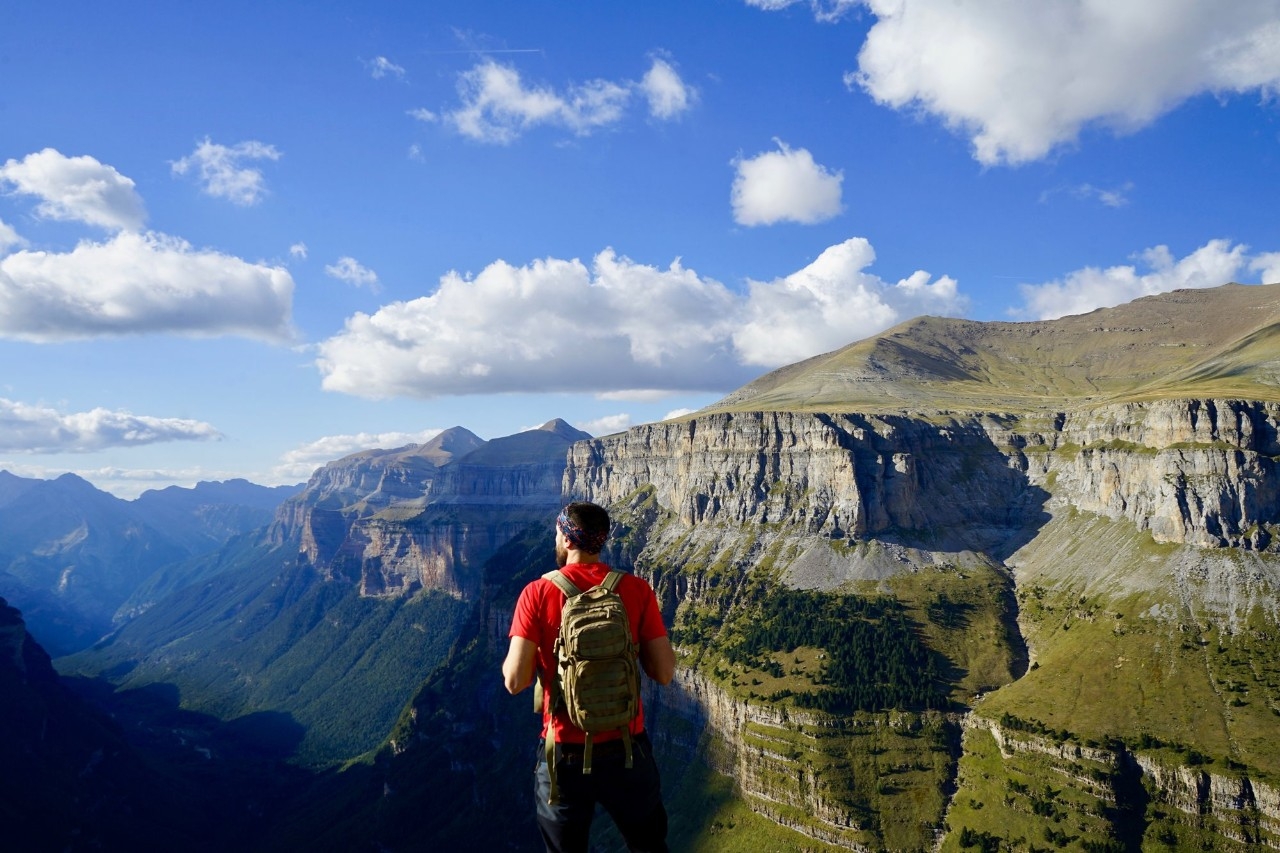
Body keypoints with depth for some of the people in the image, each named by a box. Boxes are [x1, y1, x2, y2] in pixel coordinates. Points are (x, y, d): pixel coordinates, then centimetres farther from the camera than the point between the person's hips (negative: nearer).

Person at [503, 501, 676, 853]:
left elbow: (516, 681, -14)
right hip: (626, 749, 1)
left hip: (565, 754, 0)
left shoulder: (538, 593, -11)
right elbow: (664, 674, -7)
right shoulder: (637, 589, -8)